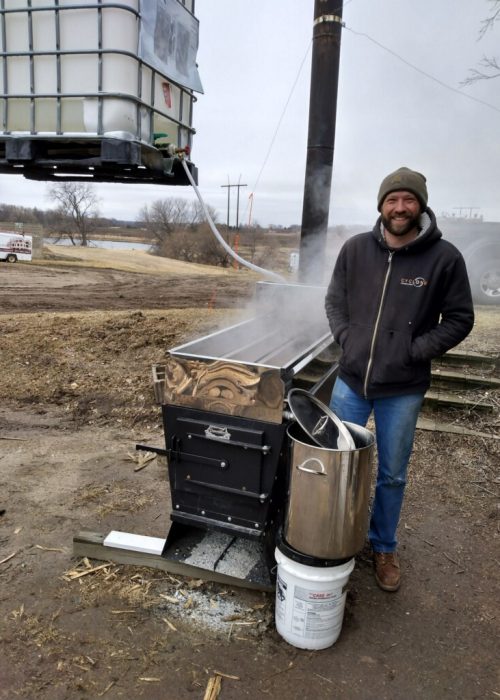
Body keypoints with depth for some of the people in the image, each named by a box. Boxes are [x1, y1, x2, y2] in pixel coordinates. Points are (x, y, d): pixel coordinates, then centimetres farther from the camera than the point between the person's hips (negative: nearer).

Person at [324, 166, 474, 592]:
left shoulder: (444, 257, -10)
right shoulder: (356, 249, -3)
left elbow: (459, 319, -3)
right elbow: (335, 300, 9)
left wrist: (415, 351, -12)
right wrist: (346, 339, -4)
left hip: (403, 391, -2)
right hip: (351, 381, 2)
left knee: (392, 476, 14)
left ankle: (384, 547, 38)